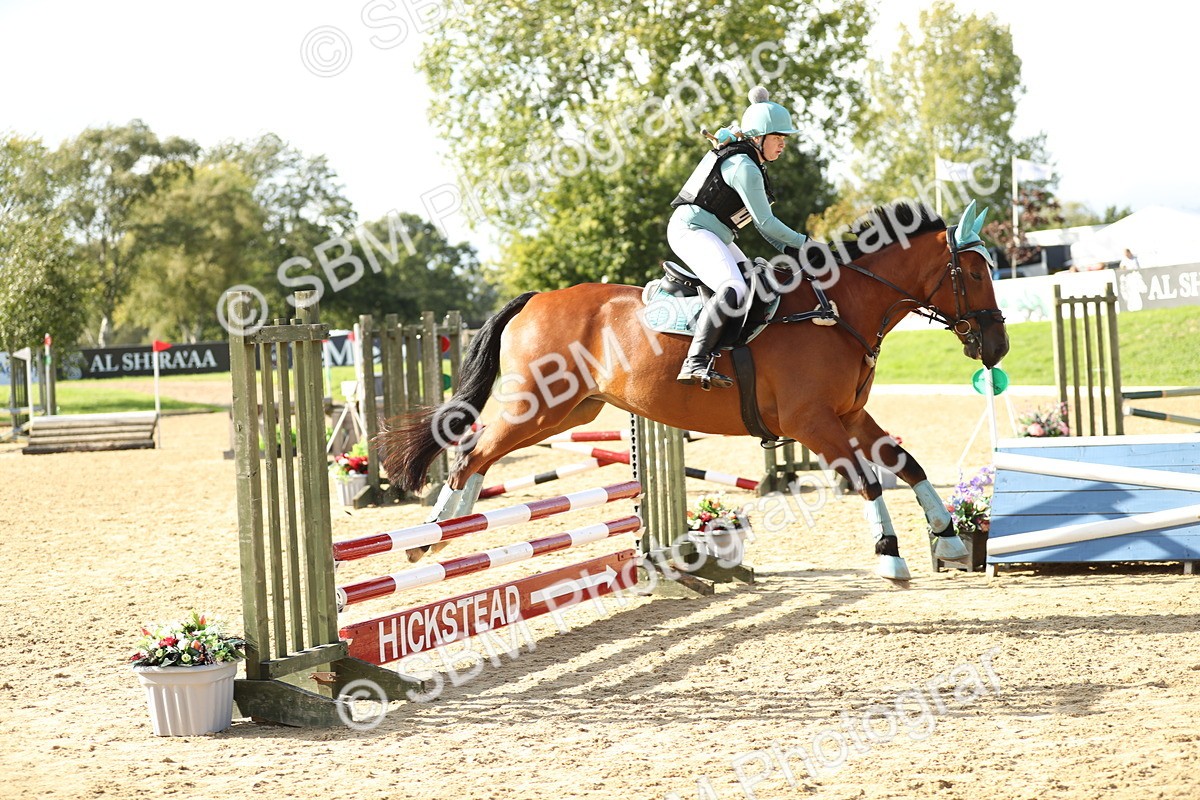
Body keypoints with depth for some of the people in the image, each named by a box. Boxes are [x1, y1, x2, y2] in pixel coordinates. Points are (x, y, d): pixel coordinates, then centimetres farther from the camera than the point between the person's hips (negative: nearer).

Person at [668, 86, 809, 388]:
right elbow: (765, 222, -17)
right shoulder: (744, 168, -18)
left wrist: (789, 249, 3)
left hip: (715, 236, 11)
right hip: (692, 230, -11)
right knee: (733, 290, -31)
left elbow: (761, 222, 16)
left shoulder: (751, 164, 15)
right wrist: (802, 242, -6)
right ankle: (695, 363, -38)